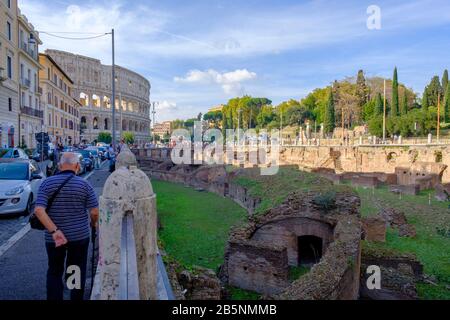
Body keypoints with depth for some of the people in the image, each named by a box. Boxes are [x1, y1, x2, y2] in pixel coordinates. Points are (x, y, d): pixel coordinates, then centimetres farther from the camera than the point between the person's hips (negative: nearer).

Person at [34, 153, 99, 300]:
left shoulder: (47, 183, -5)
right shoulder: (84, 184, -10)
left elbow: (38, 210, -17)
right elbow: (94, 212, -11)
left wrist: (54, 231, -18)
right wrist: (93, 223, 9)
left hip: (53, 238, 1)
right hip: (79, 236, -1)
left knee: (54, 272, 18)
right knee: (77, 272, 15)